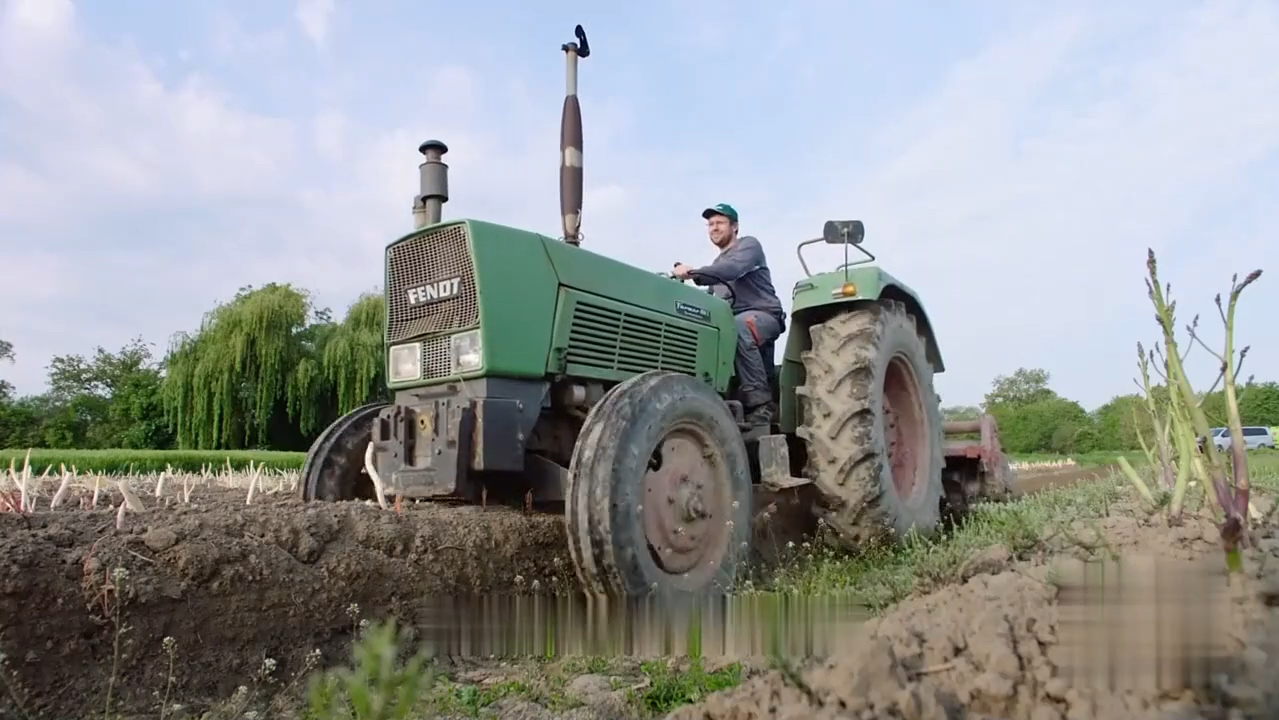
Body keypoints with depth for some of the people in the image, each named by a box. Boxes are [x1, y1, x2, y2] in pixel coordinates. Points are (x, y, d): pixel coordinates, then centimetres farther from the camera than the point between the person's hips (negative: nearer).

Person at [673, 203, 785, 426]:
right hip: (732, 320, 8)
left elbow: (733, 269, -21)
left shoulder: (748, 244, 2)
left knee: (737, 327, -40)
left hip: (763, 315, -8)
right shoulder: (718, 262, 27)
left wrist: (693, 272, -30)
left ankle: (760, 400, -37)